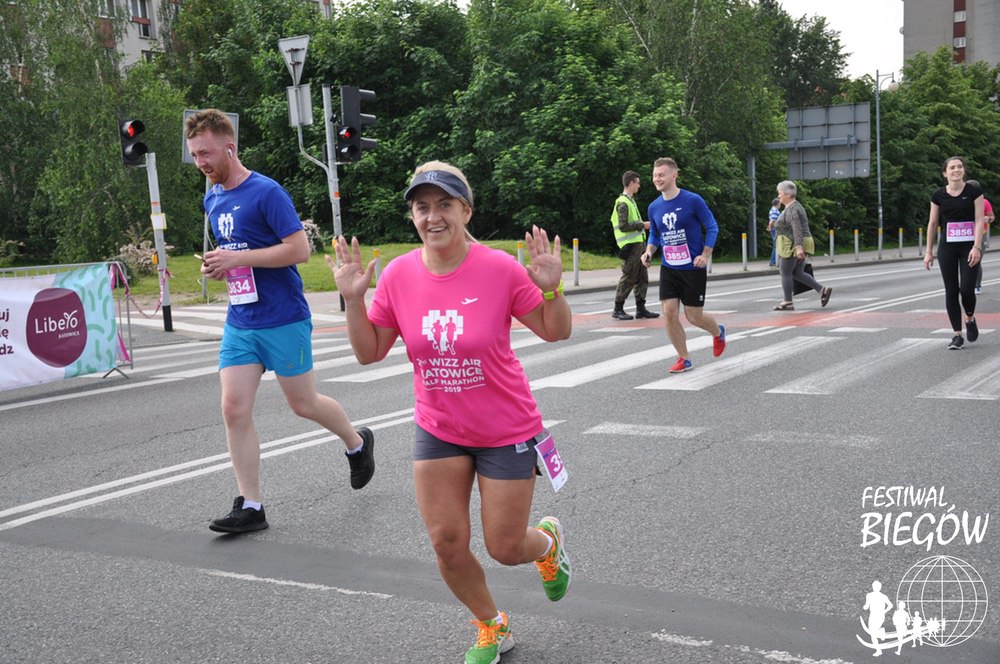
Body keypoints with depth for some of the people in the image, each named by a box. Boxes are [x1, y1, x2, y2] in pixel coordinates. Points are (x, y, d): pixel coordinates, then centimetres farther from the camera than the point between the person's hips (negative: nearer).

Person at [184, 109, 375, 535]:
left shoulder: (266, 192, -13)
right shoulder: (212, 200, 12)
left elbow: (300, 248, -18)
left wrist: (239, 258, -21)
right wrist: (219, 266, 4)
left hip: (283, 320, -7)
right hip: (239, 323, 7)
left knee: (303, 404, 7)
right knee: (234, 410, -3)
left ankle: (357, 443, 36)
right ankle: (249, 507, 4)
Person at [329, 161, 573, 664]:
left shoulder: (500, 269, -18)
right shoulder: (398, 275, -9)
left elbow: (556, 332, -7)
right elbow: (369, 352, -1)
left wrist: (551, 288, -25)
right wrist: (353, 299, -14)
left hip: (506, 430, -3)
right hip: (437, 431, 3)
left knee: (505, 548, 5)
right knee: (447, 545, 3)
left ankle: (548, 541, 44)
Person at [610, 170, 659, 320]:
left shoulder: (630, 201, 18)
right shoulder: (623, 203, -13)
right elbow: (623, 226, -20)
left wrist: (642, 225, 11)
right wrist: (642, 225, -15)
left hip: (638, 244, 10)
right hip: (631, 246, -10)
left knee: (642, 277, 9)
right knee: (628, 278, -5)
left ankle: (641, 308, 13)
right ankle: (618, 309, 3)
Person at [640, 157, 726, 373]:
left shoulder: (693, 200, -12)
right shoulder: (654, 207, 3)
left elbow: (712, 227, -5)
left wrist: (705, 255, -16)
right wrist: (649, 251, -4)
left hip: (693, 268, -4)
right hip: (668, 268, 4)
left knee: (694, 316, 1)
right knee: (669, 314, -5)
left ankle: (718, 333, 36)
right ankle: (684, 359, 11)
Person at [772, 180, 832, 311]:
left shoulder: (791, 210, -16)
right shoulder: (795, 206, 15)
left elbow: (797, 229, -26)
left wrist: (798, 247, -33)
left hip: (793, 246, -10)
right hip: (801, 245, 10)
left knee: (785, 273, 0)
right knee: (798, 274, 13)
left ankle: (788, 303, 6)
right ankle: (822, 290, 5)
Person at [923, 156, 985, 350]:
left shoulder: (974, 191, -3)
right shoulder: (938, 196, 2)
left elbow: (979, 220, -7)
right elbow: (932, 223, 8)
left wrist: (977, 247, -16)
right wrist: (929, 251, 7)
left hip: (969, 247, -2)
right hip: (947, 248, 2)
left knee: (967, 289, -9)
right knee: (951, 291, 1)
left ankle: (970, 319, 24)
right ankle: (957, 335, 8)